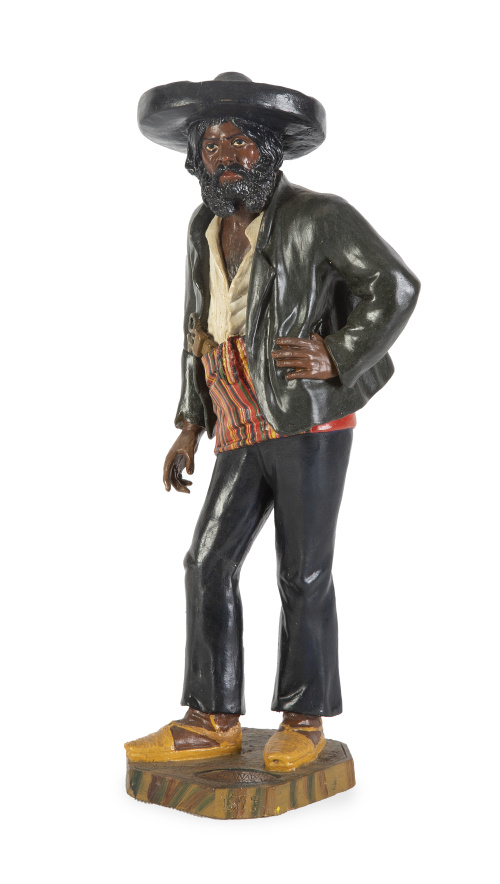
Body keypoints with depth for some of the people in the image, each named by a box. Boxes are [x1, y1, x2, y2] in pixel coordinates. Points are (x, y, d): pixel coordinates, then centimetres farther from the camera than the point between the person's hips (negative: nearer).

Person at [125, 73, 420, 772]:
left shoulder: (316, 215, -6)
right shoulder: (206, 228, 14)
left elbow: (396, 286, -5)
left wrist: (338, 358, -17)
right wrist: (190, 428, 16)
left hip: (311, 421, -6)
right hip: (245, 433, 6)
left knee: (303, 573, -1)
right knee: (210, 562, 0)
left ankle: (304, 721, 15)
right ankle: (213, 722, 9)